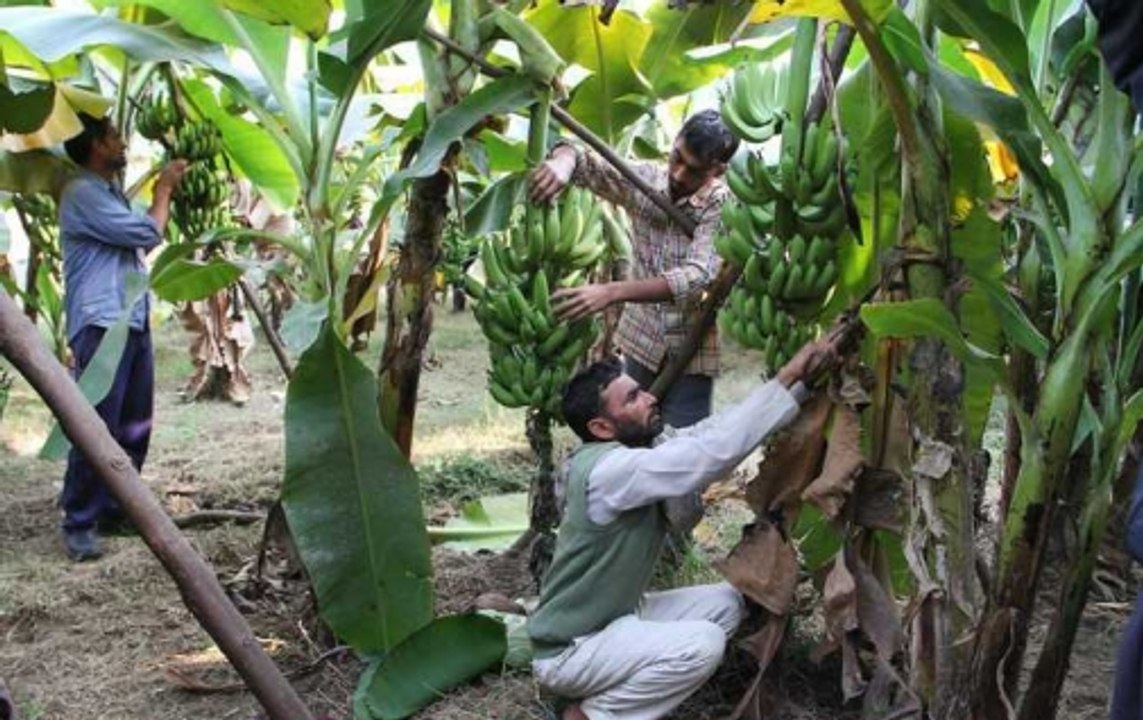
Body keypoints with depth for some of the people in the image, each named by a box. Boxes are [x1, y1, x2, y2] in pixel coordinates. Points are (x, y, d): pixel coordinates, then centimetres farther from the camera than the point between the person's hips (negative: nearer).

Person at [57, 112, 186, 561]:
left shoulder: (111, 192, 20)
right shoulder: (82, 193, -11)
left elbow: (145, 240, 29)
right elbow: (147, 232, -12)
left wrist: (164, 192, 19)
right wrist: (163, 190, 3)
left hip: (133, 322, 10)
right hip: (101, 325, -10)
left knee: (134, 427, 11)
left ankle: (114, 508, 21)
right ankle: (79, 524, -2)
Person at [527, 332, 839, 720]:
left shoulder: (635, 451, -2)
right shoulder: (608, 470, -29)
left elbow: (714, 429, -5)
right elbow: (714, 450, -35)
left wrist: (801, 377, -14)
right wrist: (789, 375, -30)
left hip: (615, 614, 9)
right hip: (570, 650, -9)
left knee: (725, 602, 3)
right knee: (702, 644, -24)